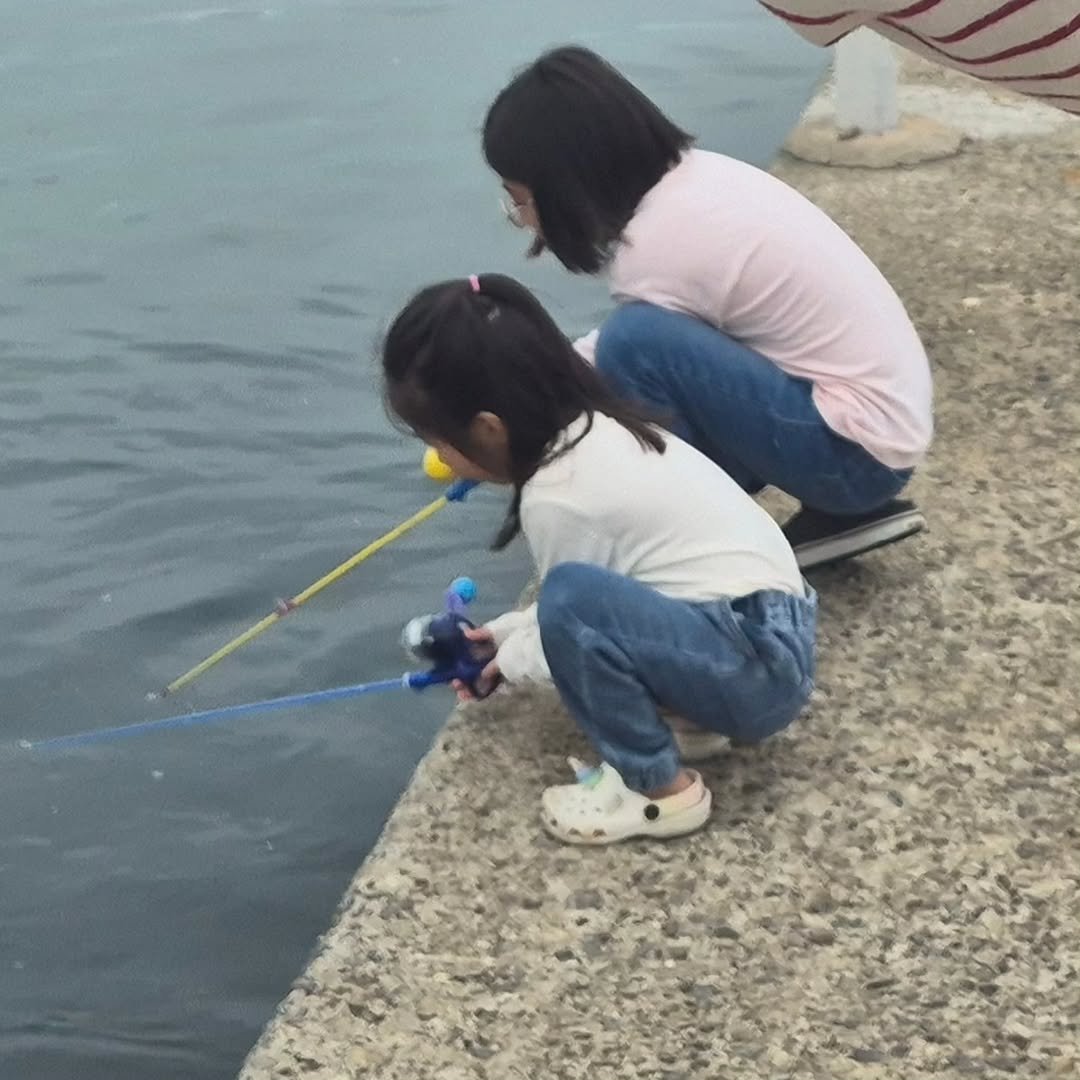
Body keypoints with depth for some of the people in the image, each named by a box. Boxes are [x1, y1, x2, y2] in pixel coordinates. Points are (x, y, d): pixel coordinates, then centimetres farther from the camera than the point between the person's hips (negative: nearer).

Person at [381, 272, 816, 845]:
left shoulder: (557, 497, -19)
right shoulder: (597, 431, 9)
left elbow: (571, 605, -5)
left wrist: (508, 658, 14)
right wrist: (505, 631, 26)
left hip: (753, 669, -10)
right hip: (777, 636, 10)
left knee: (575, 604, -27)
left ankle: (658, 788, -11)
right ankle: (682, 714, 10)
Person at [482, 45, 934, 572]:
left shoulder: (661, 246, -21)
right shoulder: (692, 178, 4)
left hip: (856, 452, -10)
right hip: (887, 413, 10)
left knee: (637, 341, -22)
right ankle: (837, 515, 11)